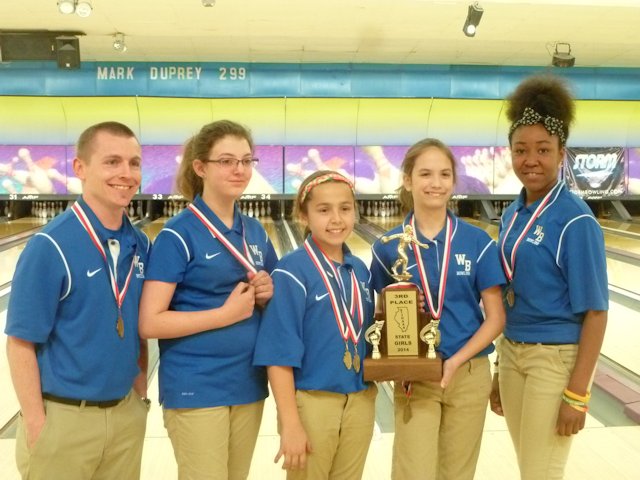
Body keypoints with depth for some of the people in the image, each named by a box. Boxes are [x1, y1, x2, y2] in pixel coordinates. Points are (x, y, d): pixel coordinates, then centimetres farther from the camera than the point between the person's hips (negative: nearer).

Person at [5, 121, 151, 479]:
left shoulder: (141, 245, 0)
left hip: (127, 414, 5)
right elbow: (21, 343, -13)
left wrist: (140, 391, 9)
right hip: (64, 418, -5)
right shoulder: (51, 247, -16)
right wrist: (36, 425, -13)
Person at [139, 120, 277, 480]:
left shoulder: (256, 232, 6)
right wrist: (227, 313, -20)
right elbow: (150, 323, -17)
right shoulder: (178, 235, -12)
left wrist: (267, 295, -6)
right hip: (195, 389, -6)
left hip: (248, 384, 6)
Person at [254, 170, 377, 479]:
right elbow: (280, 352, -16)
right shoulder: (293, 271, -15)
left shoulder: (360, 270, 4)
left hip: (360, 401, 6)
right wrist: (290, 424, -18)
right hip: (312, 403, -6)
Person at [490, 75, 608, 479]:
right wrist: (501, 370, 14)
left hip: (555, 359, -6)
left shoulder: (576, 221, -16)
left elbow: (595, 313, -15)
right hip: (513, 353, 7)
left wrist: (577, 394, -16)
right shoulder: (512, 215, 4)